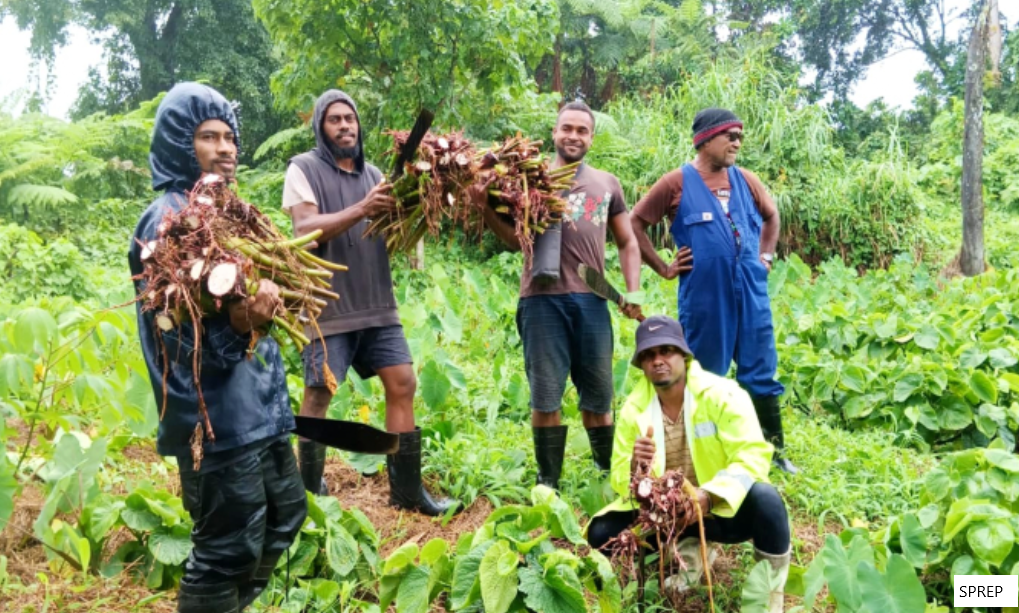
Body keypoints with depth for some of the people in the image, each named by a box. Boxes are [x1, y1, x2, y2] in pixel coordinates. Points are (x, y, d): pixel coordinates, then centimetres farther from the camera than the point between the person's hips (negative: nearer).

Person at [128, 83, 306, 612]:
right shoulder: (167, 220, -13)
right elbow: (173, 329, -20)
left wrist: (264, 301, 3)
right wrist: (236, 323, -35)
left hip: (259, 406, 10)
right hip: (217, 415, -10)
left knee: (284, 517, 20)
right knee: (229, 547, -2)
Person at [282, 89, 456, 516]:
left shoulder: (372, 173, 15)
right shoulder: (303, 169, -1)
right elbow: (305, 230, -15)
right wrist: (361, 210, -26)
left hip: (377, 304, 6)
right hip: (327, 307, -5)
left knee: (402, 384, 2)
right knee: (318, 395, -2)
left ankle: (406, 489, 12)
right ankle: (311, 493, 13)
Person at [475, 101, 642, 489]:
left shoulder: (607, 185, 14)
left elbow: (627, 243, 19)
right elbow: (516, 240, 5)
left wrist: (633, 292, 7)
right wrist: (486, 209, -12)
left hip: (591, 300, 3)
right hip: (543, 299, -2)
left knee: (597, 397, 11)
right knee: (546, 397, 3)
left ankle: (608, 476, 27)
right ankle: (547, 483, 16)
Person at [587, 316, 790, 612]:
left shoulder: (722, 394, -15)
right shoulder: (633, 409, -6)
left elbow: (752, 456, -23)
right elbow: (621, 481, -5)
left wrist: (709, 495, -38)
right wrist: (635, 468, -31)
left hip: (724, 509, -3)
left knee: (764, 498, -35)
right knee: (602, 533, -15)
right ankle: (688, 551, 6)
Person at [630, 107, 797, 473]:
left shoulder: (745, 180, 9)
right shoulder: (677, 183, -4)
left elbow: (772, 216, 27)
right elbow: (635, 224, -1)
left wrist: (766, 255, 15)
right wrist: (664, 269, -3)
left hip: (751, 294, 4)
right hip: (705, 299, -4)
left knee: (761, 375, 8)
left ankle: (775, 453, 19)